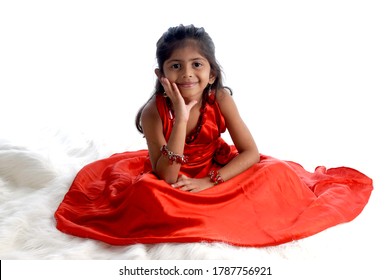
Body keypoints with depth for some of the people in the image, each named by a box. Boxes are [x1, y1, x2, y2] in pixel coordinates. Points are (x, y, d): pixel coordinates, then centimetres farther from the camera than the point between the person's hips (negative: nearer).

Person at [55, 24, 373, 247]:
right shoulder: (154, 111, -25)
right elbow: (167, 178, -31)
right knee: (144, 193, -35)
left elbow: (251, 153, -16)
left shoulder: (221, 99, -20)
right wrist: (181, 117, -39)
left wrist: (209, 182, -28)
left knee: (278, 172, -18)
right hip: (172, 180, -2)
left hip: (216, 171, 2)